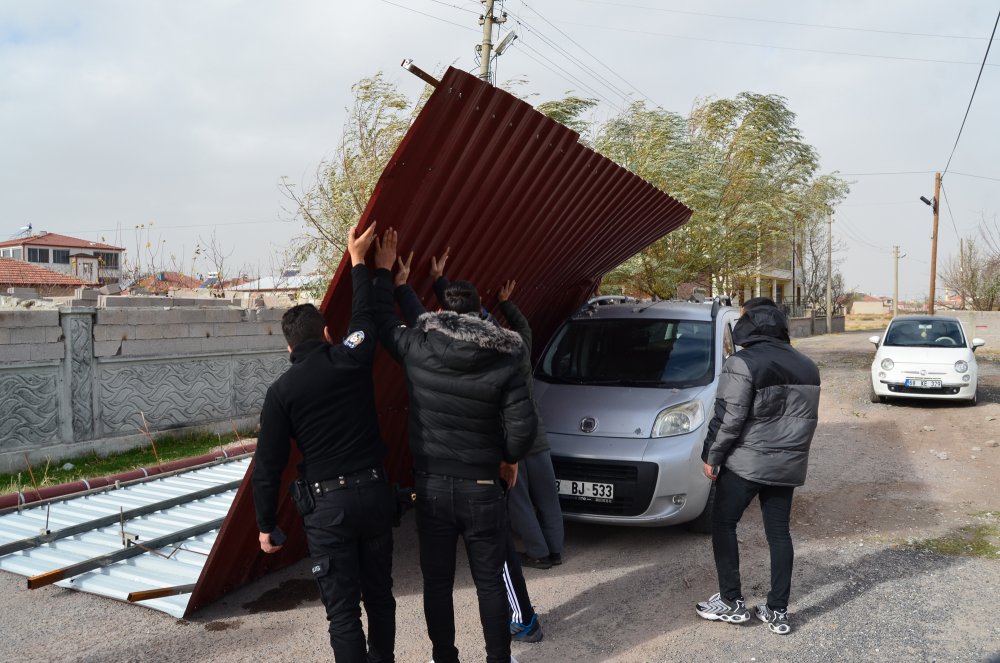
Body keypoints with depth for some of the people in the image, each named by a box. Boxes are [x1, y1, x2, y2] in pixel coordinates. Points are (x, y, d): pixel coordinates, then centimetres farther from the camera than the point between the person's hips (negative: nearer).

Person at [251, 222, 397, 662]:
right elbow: (365, 314, 18)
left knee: (342, 609, 3)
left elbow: (269, 465, -3)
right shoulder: (352, 358, -2)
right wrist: (358, 261, 29)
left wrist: (266, 524, 7)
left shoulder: (281, 391, -5)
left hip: (327, 505, -3)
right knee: (379, 593, 19)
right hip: (374, 493, 4)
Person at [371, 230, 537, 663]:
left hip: (431, 485, 1)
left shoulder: (417, 348, -6)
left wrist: (383, 272, 24)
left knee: (437, 581, 14)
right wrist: (510, 458, 6)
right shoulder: (503, 361, -9)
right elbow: (522, 426, -14)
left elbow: (383, 321, 13)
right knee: (489, 581, 12)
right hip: (481, 487, -1)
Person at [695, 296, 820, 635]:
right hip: (788, 465, 7)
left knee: (723, 525, 10)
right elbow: (809, 418, 14)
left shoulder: (742, 364, -16)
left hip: (745, 463, -6)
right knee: (779, 532, 13)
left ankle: (731, 602, 13)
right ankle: (778, 611, 17)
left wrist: (712, 457, -6)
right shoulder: (806, 366, 9)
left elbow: (729, 419, -17)